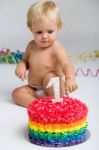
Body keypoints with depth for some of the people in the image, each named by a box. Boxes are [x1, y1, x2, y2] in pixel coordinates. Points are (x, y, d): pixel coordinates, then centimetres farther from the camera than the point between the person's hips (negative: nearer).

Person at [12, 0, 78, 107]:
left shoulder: (56, 48, -21)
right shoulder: (31, 46, -1)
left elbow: (67, 64, -37)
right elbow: (25, 61, 15)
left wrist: (70, 78, -60)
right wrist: (21, 66, -12)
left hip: (54, 89, -6)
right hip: (35, 90, 6)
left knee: (50, 77, -34)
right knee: (17, 93, -13)